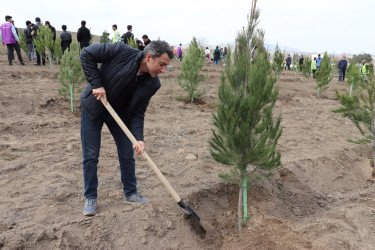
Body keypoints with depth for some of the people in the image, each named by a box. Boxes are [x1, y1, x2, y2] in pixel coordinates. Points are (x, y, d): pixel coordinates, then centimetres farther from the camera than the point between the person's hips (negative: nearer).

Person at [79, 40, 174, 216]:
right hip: (93, 108, -3)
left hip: (119, 113, 4)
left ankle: (130, 193, 26)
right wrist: (96, 84, -26)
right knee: (90, 155, 1)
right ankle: (90, 198, 18)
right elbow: (87, 54, -19)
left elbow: (137, 113, -14)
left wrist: (138, 138, -28)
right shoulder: (121, 52, -28)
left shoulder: (152, 84, -17)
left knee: (127, 153, 6)